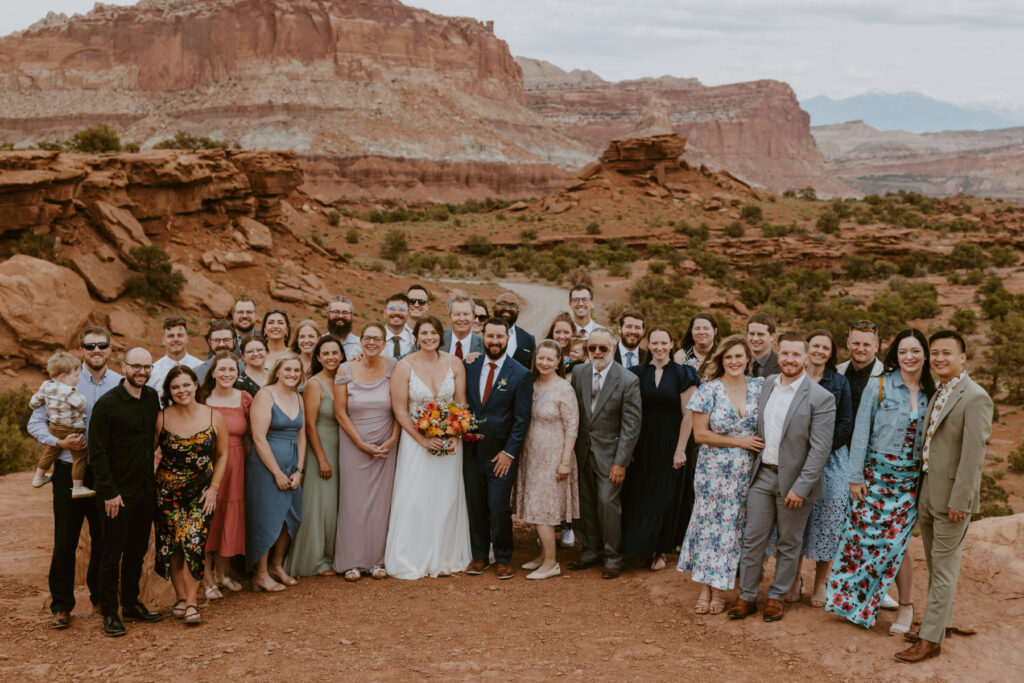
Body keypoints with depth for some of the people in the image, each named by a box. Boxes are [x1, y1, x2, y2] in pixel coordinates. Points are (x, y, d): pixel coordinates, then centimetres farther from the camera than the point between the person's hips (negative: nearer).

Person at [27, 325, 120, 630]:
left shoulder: (121, 384, 1)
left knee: (104, 538, 11)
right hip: (70, 471, -2)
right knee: (65, 540, 2)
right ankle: (61, 605, 13)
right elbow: (35, 423, -1)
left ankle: (101, 596, 28)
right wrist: (59, 442, -17)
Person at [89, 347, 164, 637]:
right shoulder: (107, 403, -12)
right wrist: (109, 492, -15)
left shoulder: (152, 398, 6)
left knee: (137, 550, 14)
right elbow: (97, 451, -12)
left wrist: (152, 480, 10)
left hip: (146, 489, 6)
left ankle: (131, 603, 27)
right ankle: (109, 612, 11)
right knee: (112, 553, 2)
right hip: (117, 491, -6)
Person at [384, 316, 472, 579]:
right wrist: (423, 440, -14)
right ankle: (412, 561, 10)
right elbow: (399, 410, -8)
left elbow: (461, 404, 5)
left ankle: (443, 559, 18)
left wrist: (455, 437, -9)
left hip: (449, 441, 3)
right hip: (415, 440, -3)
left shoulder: (454, 364, 1)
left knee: (446, 497, 6)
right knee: (415, 499, -1)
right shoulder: (404, 367, -7)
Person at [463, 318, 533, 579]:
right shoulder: (470, 367, 6)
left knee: (499, 508, -3)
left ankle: (503, 558, 15)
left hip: (501, 454, -3)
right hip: (472, 450, 4)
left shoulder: (521, 375, -5)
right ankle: (479, 556, 24)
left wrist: (509, 452, -10)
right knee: (475, 506, 9)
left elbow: (521, 419, -6)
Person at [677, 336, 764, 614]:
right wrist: (738, 441, -11)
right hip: (714, 470, -2)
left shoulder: (759, 387, 3)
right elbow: (700, 434, -7)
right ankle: (704, 588, 14)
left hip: (746, 472, 2)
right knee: (708, 523, 2)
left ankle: (718, 590, 17)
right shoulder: (708, 390, -5)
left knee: (732, 526, 6)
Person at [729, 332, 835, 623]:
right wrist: (753, 465, 8)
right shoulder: (767, 384, 5)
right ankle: (747, 596, 20)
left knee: (789, 544, 10)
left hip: (794, 479, -4)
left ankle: (777, 597, 25)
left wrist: (801, 487, -18)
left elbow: (820, 449, -15)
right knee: (753, 538, 8)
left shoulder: (820, 398, -13)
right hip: (762, 475, 4)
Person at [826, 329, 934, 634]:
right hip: (877, 472, -1)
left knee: (895, 542, -1)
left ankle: (905, 606, 19)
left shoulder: (932, 393, 5)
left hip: (911, 479, 1)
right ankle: (856, 601, 16)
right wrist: (855, 476, -5)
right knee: (865, 535, -2)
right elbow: (861, 432, -2)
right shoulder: (879, 387, -3)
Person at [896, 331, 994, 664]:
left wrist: (959, 501, -21)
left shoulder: (975, 398, -16)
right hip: (928, 493, 8)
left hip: (951, 496, -8)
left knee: (944, 567, -1)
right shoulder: (937, 393, 12)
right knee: (935, 564, 18)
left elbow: (973, 455, -19)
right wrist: (921, 492, 15)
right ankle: (941, 621, 32)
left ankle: (931, 638, 5)